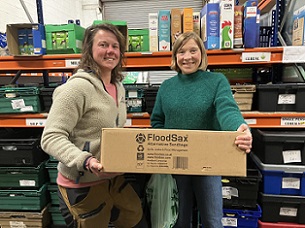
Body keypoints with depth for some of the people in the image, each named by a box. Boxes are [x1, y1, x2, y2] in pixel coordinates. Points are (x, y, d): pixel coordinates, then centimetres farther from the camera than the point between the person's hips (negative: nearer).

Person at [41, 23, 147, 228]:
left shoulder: (118, 86, 6)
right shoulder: (78, 87, -21)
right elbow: (51, 137, -22)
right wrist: (85, 161, -34)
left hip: (113, 177, 8)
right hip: (82, 184, -8)